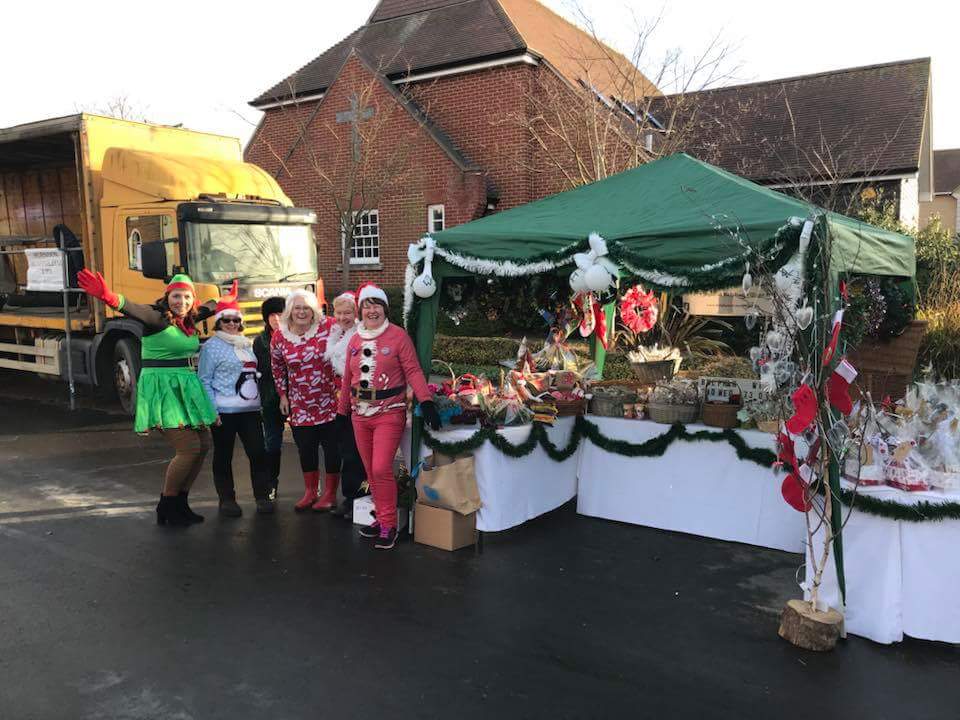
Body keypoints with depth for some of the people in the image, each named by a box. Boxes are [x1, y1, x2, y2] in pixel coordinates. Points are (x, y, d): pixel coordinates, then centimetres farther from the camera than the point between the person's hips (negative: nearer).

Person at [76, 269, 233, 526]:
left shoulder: (188, 320, 10)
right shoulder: (157, 318, -11)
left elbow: (209, 308, 31)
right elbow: (132, 309, -31)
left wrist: (228, 298, 47)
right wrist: (109, 297, -51)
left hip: (185, 387, 8)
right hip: (161, 387, -8)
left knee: (203, 444, 8)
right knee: (189, 448, -13)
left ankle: (180, 503, 21)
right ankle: (165, 508, 4)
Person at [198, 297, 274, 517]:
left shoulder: (247, 344, 14)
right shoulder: (211, 346, -3)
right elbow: (204, 381, -6)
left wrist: (259, 401, 14)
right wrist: (211, 410, -13)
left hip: (250, 409, 5)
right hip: (224, 412, -4)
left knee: (258, 452, 0)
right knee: (223, 457, 7)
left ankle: (262, 496, 9)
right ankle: (226, 499, 18)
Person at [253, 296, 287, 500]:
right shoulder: (260, 341, 6)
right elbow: (257, 372, 7)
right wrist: (260, 400, 2)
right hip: (271, 401, 2)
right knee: (272, 444, 8)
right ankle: (271, 485, 20)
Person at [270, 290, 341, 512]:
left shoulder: (328, 326, -11)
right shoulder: (279, 336, -1)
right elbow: (277, 367, 13)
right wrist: (283, 395, 12)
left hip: (330, 401, -3)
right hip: (300, 405, 3)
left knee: (331, 447, 5)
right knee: (305, 449, 12)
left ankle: (330, 493, 19)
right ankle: (310, 492, 29)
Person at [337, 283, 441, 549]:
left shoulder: (398, 336, -5)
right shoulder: (355, 340, 11)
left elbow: (413, 371, -11)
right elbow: (348, 378, 15)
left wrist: (426, 401, -22)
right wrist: (342, 412, 18)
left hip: (389, 413, -6)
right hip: (360, 414, 6)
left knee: (381, 469, -11)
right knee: (370, 472, 11)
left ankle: (389, 525, 4)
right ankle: (382, 519, 25)